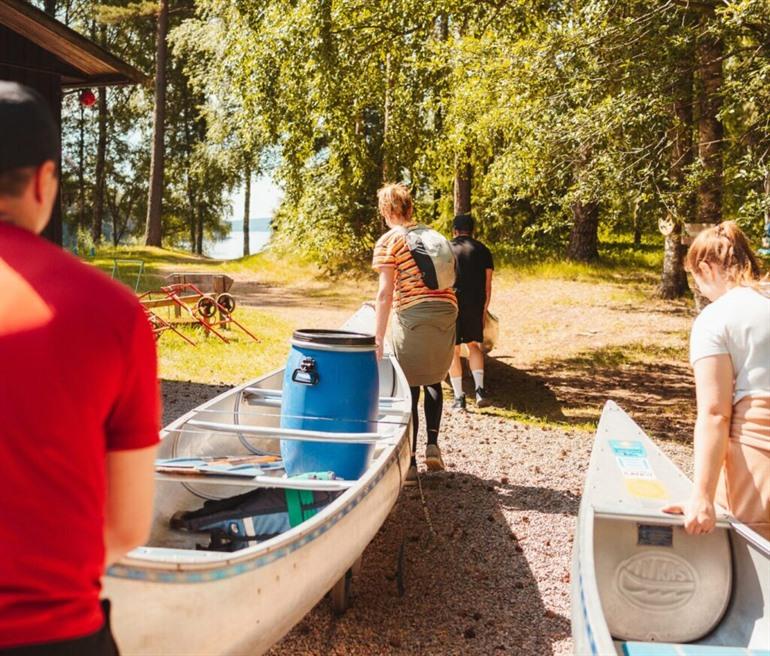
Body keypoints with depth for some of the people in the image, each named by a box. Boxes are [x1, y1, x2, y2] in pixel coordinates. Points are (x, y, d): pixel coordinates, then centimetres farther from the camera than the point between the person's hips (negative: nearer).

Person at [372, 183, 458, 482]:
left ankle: (409, 463, 9)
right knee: (433, 381, 24)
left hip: (413, 317, -5)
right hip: (447, 313, 5)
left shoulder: (388, 241, -2)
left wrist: (378, 339, -9)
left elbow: (385, 293, -10)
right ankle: (432, 444, 16)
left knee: (409, 389, 4)